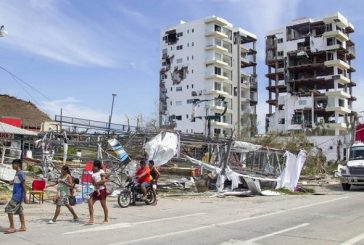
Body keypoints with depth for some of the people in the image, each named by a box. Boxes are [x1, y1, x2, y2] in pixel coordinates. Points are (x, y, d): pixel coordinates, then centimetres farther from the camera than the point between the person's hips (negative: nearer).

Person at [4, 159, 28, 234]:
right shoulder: (17, 173, 13)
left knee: (9, 209, -8)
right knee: (19, 210, 11)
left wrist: (25, 197, -20)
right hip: (16, 195, 10)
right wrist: (12, 182, 4)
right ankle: (23, 226, 16)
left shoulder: (20, 173, -16)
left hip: (18, 196, -10)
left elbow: (24, 185, -18)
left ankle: (12, 227, -2)